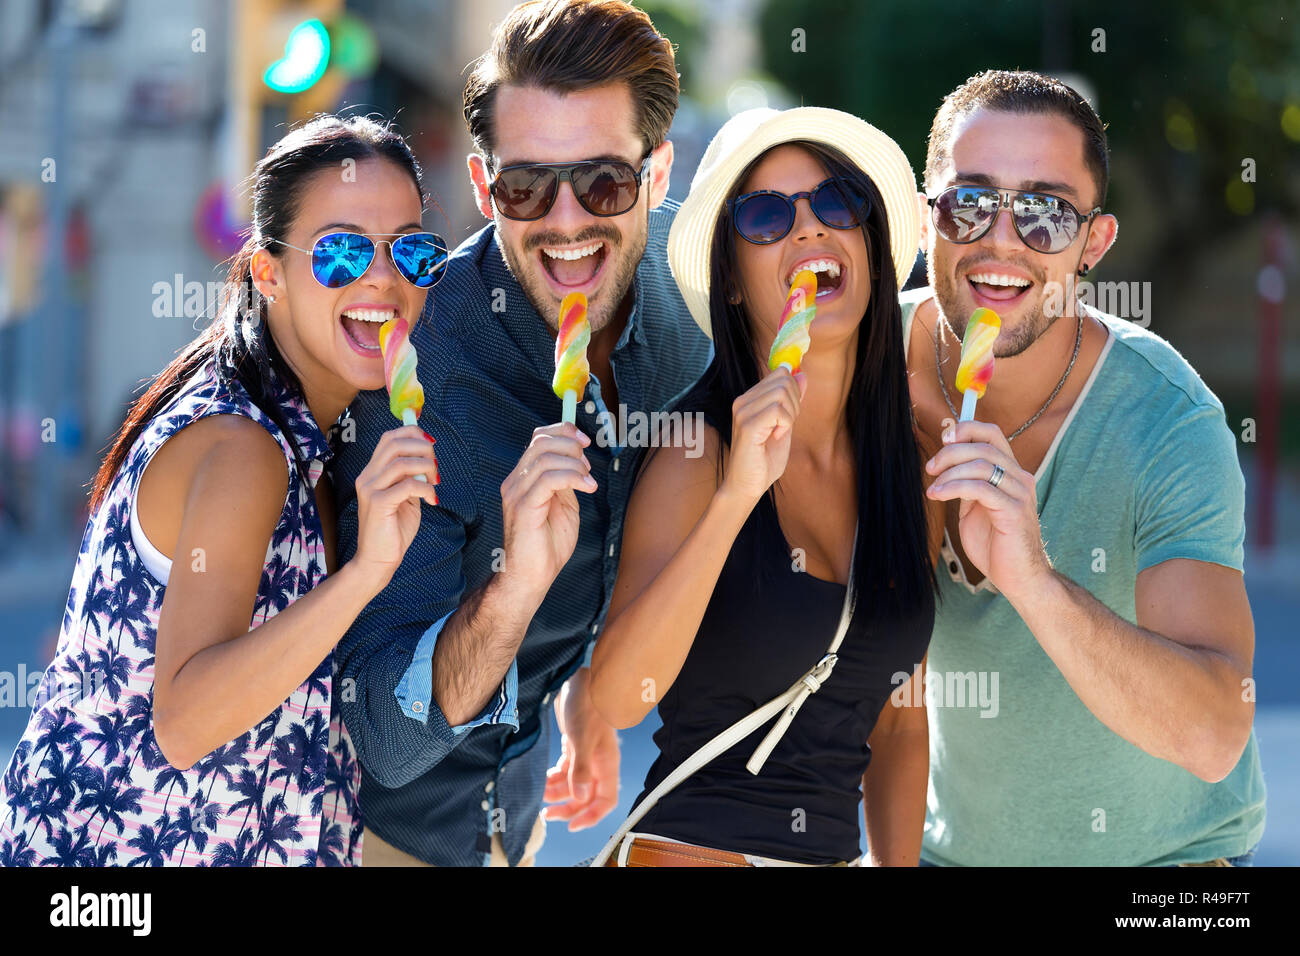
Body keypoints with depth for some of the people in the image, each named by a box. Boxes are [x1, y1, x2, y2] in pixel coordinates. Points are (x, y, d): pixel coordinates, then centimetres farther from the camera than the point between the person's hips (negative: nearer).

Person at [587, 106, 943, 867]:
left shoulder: (912, 472, 3)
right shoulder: (699, 454, -11)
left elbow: (897, 722, 11)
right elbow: (615, 698, -24)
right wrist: (735, 497, -29)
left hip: (837, 848, 5)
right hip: (687, 847, -5)